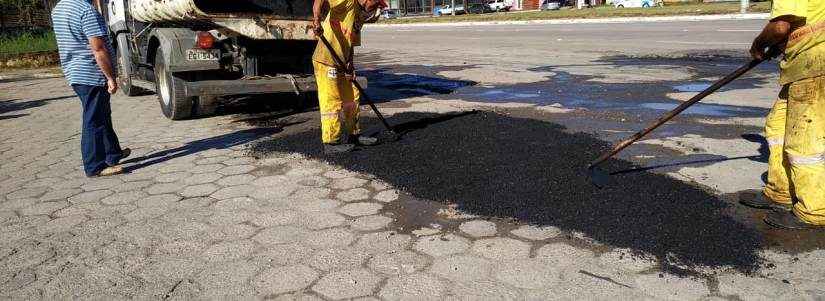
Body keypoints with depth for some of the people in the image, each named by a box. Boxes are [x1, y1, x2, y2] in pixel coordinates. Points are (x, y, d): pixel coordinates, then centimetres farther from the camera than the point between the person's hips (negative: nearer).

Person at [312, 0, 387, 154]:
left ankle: (354, 135, 29)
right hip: (326, 62, -10)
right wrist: (317, 19, -37)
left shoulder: (360, 17, 18)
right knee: (332, 103, -5)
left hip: (341, 64, 10)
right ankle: (331, 143, 4)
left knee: (352, 98, 16)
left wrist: (350, 64, 2)